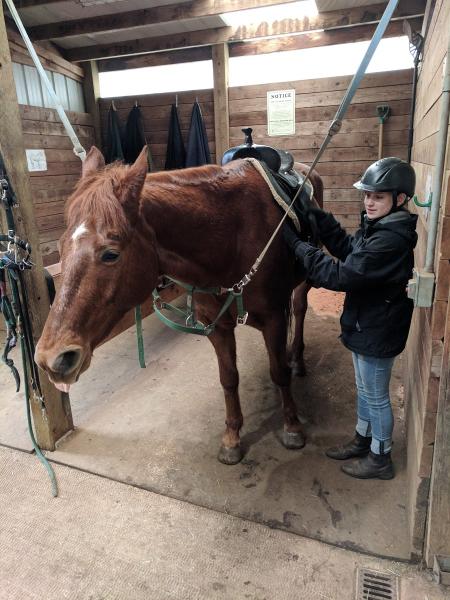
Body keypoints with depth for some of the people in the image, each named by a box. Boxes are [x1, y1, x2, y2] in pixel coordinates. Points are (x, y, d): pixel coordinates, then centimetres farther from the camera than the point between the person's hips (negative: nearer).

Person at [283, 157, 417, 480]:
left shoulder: (390, 240, -29)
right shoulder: (377, 227, 1)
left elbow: (341, 275, -32)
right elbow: (347, 247, 10)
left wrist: (298, 244, -26)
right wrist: (318, 217, -2)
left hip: (377, 332, -9)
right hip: (366, 324, 9)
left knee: (376, 397, 10)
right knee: (365, 390, 24)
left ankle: (380, 459, 32)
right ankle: (363, 440, 45)